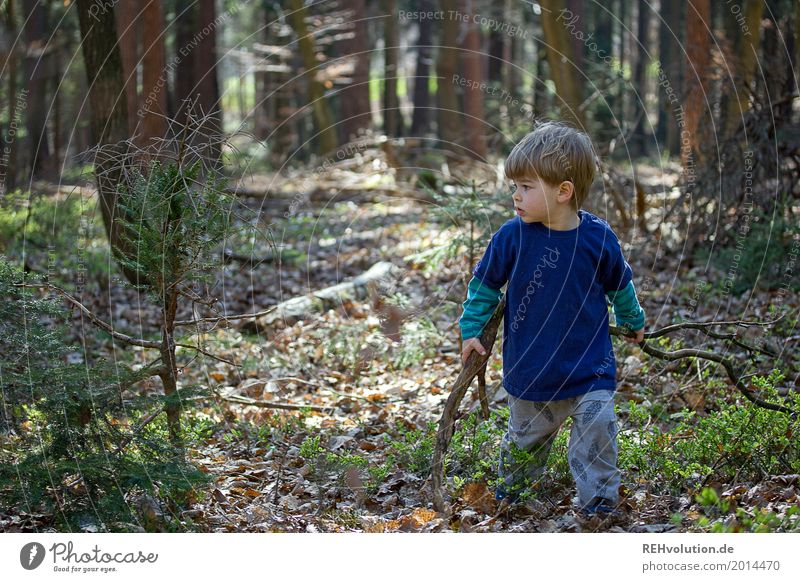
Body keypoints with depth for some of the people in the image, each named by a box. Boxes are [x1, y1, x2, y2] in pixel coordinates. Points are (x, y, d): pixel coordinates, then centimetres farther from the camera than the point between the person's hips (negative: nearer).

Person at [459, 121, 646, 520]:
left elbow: (620, 285, 9)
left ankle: (598, 497, 5)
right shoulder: (512, 237, -12)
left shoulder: (598, 238, -10)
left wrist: (632, 321, 22)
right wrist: (472, 330, 2)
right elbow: (485, 283, 2)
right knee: (526, 435, 15)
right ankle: (510, 483, 40)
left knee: (596, 427, -11)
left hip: (590, 365, 0)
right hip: (530, 366, 1)